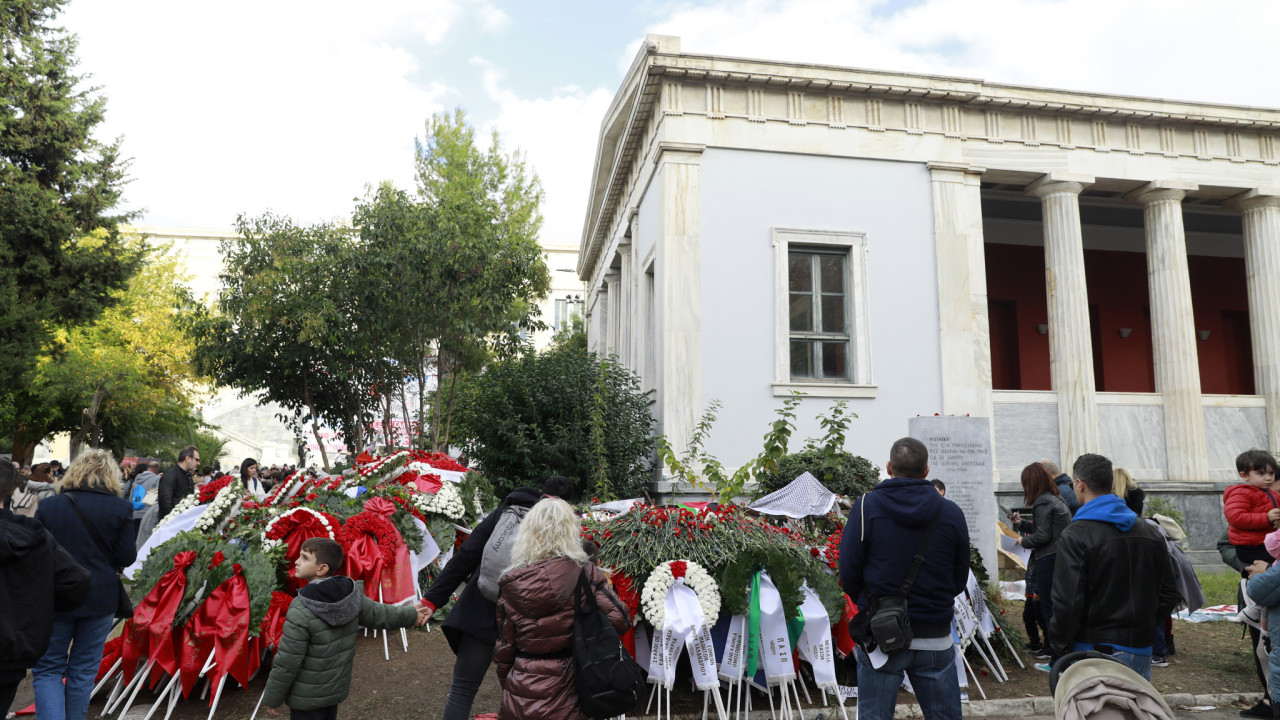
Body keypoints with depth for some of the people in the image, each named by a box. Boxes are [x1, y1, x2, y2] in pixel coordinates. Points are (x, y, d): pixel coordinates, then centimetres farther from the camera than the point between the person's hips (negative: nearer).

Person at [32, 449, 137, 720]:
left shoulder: (47, 506, -3)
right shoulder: (121, 508, -8)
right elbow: (126, 558, -8)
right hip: (100, 599, 0)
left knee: (47, 669, 11)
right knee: (83, 670, 14)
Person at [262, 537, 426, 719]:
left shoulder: (301, 613, -26)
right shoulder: (351, 595, -8)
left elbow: (286, 664, -20)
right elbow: (380, 614, 6)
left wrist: (271, 699, -6)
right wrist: (412, 616, 23)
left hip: (306, 698, -6)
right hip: (337, 689, 6)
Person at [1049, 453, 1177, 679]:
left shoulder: (1075, 536, -14)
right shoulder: (1150, 533, 9)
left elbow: (1067, 603, -17)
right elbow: (1168, 596, 13)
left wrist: (1058, 651, -7)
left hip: (1093, 650, -6)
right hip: (1141, 651, 7)